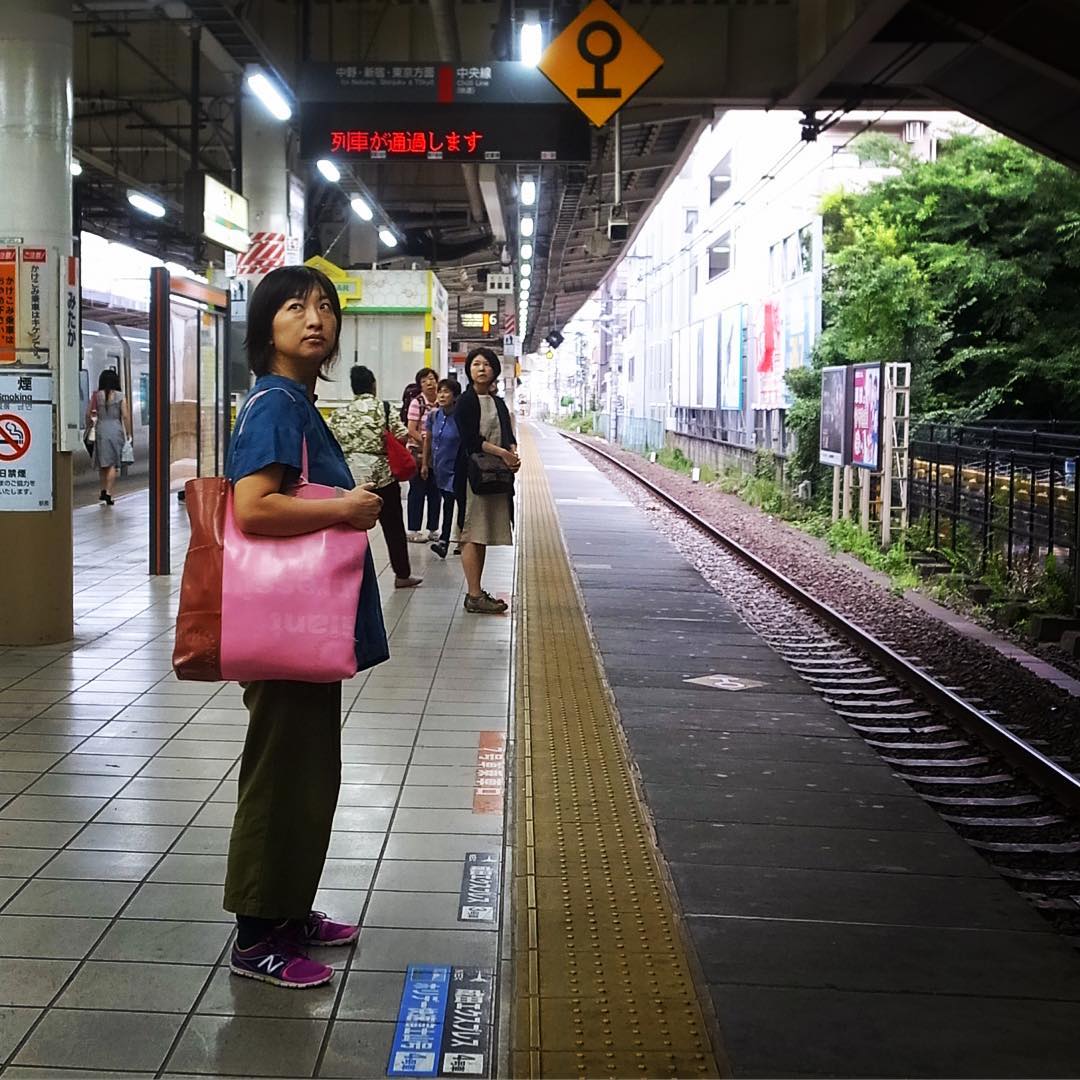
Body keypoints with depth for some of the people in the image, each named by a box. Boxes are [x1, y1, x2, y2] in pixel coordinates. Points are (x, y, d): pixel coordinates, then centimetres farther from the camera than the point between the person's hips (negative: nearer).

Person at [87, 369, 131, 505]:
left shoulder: (96, 396, 2)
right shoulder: (120, 397, -2)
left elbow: (88, 414, 3)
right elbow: (125, 416, -5)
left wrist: (89, 426, 21)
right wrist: (128, 433, 2)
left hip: (101, 429, 2)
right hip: (116, 429, -2)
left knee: (103, 463, 14)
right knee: (113, 464, 0)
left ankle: (103, 491, 14)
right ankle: (108, 493, -7)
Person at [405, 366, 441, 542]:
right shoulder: (417, 403, -8)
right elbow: (412, 431, -11)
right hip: (418, 452, -5)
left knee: (435, 491, 9)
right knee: (418, 491, 0)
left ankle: (433, 529, 19)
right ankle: (413, 531, 7)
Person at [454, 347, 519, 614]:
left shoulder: (498, 402, 16)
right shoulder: (466, 402, -5)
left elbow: (508, 435, 13)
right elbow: (470, 439, -14)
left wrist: (513, 453, -9)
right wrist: (502, 453, -18)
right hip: (473, 474, -7)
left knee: (484, 534, 10)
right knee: (473, 535, -6)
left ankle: (477, 592, 15)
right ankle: (474, 596, -6)